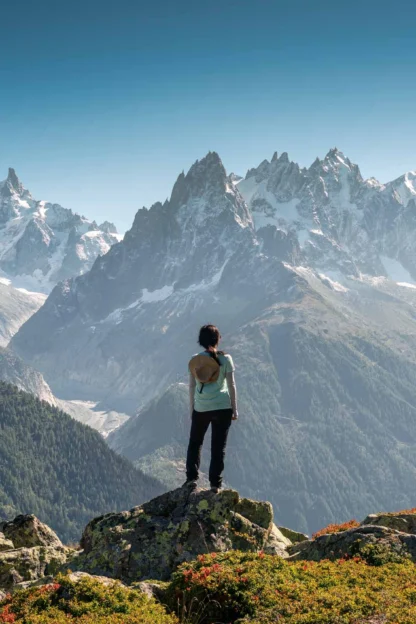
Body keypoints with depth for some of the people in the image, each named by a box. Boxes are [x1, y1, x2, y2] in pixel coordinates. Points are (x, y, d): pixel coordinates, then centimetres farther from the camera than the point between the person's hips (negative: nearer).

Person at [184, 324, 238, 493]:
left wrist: (192, 408, 14)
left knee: (195, 443, 17)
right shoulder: (225, 359, -6)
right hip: (222, 407, -1)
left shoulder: (194, 360, 0)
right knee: (218, 446, 6)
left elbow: (191, 387, 4)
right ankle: (215, 483, 6)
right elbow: (231, 385, -4)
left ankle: (191, 477, 9)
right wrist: (234, 409, 4)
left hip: (201, 408, 2)